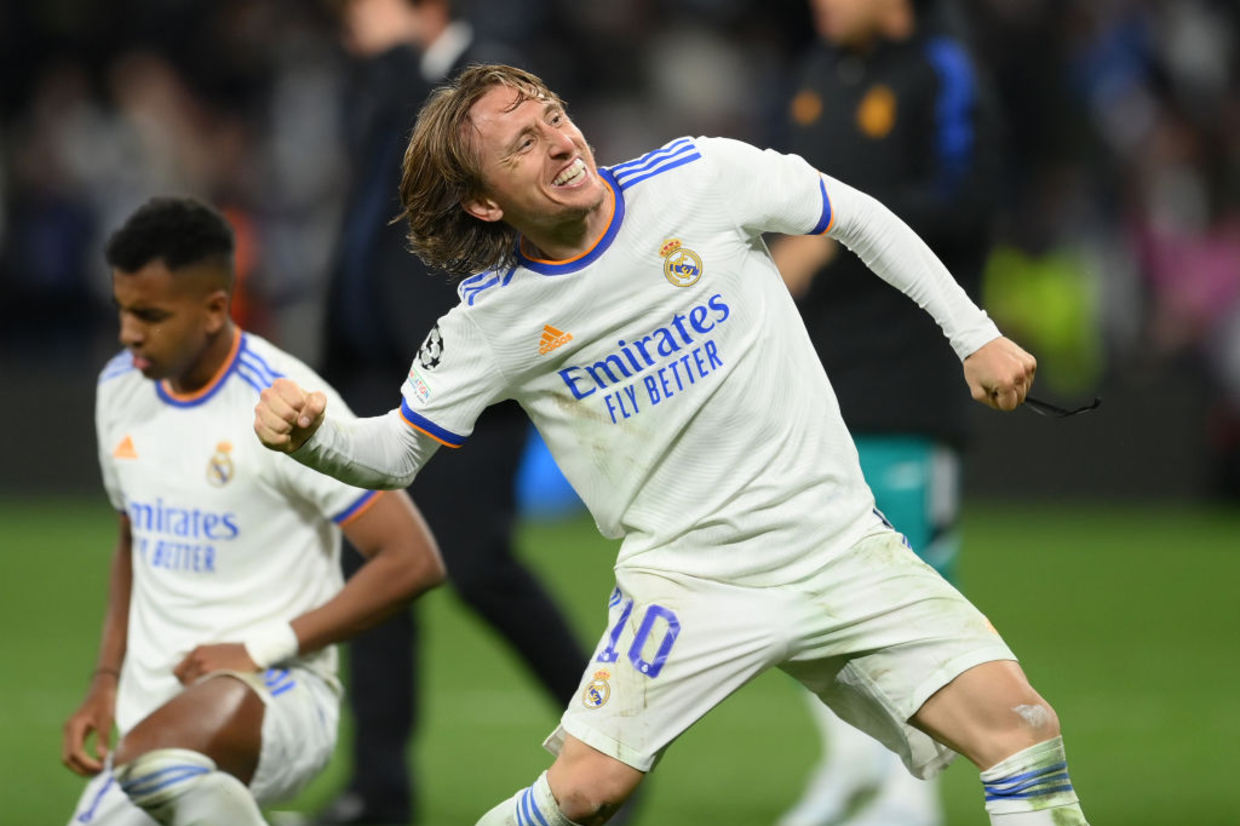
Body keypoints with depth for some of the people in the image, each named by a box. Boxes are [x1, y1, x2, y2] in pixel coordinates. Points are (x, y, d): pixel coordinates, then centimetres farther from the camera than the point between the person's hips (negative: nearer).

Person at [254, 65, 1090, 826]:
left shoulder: (700, 176, -8)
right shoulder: (492, 318, -7)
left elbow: (856, 216, 7)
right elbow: (397, 450, 2)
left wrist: (975, 334, 6)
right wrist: (308, 434, -20)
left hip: (833, 538, 1)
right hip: (685, 574, -1)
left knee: (1023, 724, -13)